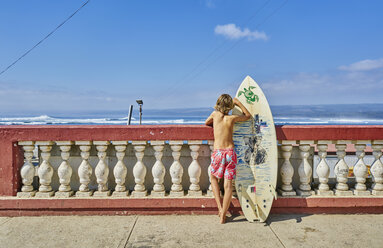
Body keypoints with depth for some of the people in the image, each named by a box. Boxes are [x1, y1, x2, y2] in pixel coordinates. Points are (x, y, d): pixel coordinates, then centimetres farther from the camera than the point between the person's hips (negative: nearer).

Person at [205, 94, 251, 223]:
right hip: (230, 152, 0)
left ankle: (220, 207, 12)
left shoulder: (215, 114, 4)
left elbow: (206, 123, 26)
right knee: (228, 185, 4)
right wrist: (238, 103, 23)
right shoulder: (232, 118, 3)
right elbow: (248, 115, 22)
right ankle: (223, 216, 7)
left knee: (213, 178, 23)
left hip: (218, 153, 0)